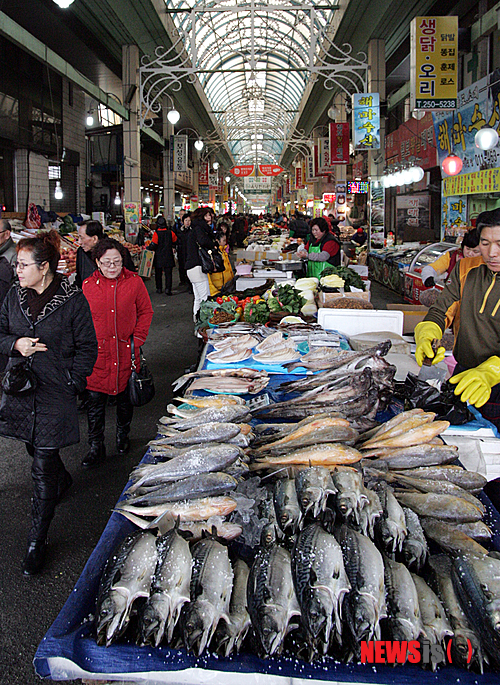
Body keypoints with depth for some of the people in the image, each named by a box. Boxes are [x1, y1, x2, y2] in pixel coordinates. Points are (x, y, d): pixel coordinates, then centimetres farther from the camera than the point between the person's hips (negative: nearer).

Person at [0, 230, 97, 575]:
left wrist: (70, 383, -11)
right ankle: (63, 480, 56)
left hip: (55, 393, -5)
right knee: (35, 447, 22)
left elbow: (88, 347, -4)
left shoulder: (73, 299, -9)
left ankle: (37, 542, 12)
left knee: (43, 468, -2)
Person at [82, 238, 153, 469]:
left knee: (125, 397, 15)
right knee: (94, 400, 2)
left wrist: (138, 339, -4)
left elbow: (146, 312, 5)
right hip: (97, 353, 0)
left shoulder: (134, 282, -3)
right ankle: (96, 447, 16)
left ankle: (123, 436, 38)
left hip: (125, 351, 0)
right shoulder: (88, 286, -2)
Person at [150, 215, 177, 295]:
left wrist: (149, 247, 3)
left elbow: (153, 245, -16)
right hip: (168, 256, 1)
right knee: (168, 273, 2)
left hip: (158, 257, -1)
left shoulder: (156, 233, -13)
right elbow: (175, 240, 11)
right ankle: (168, 289, -9)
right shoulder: (170, 232, -5)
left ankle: (159, 288, 19)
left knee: (158, 273, 13)